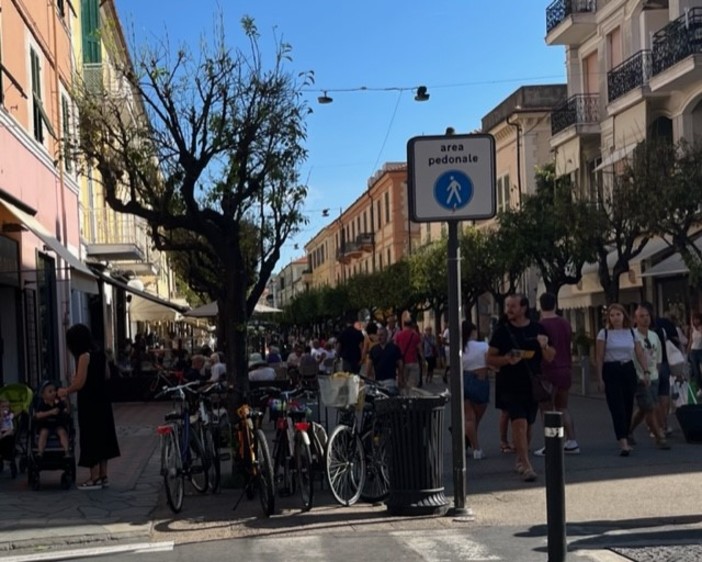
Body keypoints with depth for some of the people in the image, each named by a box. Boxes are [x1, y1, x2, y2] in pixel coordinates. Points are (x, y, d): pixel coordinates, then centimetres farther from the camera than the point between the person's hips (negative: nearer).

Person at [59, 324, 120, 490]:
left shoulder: (84, 356, -16)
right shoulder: (99, 354, 7)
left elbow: (79, 383, -18)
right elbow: (106, 376, 17)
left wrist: (65, 391, -2)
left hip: (89, 404, -8)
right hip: (101, 401, 8)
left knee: (91, 439, -1)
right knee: (101, 437, 14)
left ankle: (95, 478, 3)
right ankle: (103, 476, 20)